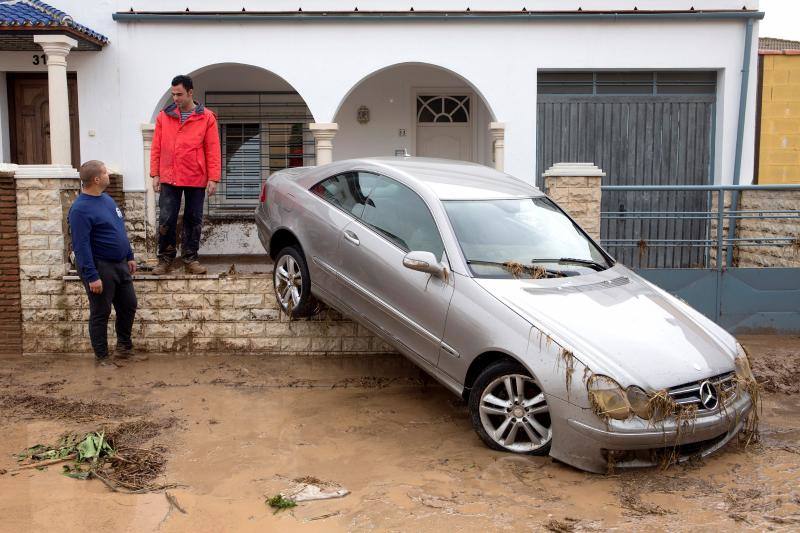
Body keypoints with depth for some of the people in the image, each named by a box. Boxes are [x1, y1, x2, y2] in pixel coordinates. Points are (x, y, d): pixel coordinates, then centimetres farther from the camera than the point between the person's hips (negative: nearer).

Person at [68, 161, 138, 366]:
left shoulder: (107, 199, 9)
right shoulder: (80, 209, -18)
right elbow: (81, 246, -21)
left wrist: (129, 256, 18)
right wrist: (92, 276, -24)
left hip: (120, 264, 8)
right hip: (100, 268, -8)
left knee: (129, 306, 15)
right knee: (101, 313, 3)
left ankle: (124, 345, 34)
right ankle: (101, 357, 16)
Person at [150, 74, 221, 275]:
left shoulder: (206, 118, 0)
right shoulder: (164, 116, 6)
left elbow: (213, 150, -2)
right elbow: (156, 148, 7)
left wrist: (213, 178, -8)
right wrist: (155, 174, 1)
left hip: (196, 179, -1)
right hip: (168, 178, 1)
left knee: (193, 220, 8)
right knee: (166, 220, 0)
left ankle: (190, 259, 19)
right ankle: (165, 259, 13)